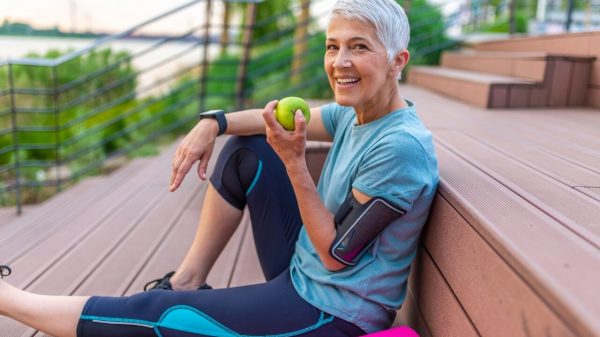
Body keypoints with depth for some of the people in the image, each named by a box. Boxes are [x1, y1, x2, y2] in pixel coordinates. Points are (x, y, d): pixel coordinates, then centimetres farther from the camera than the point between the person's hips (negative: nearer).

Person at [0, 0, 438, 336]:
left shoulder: (401, 146, -26)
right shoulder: (355, 114, -2)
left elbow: (336, 256, -22)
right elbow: (284, 117, 8)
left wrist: (294, 161, -30)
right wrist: (214, 122, -9)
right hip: (302, 272, 8)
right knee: (245, 148, 8)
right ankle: (188, 280, 12)